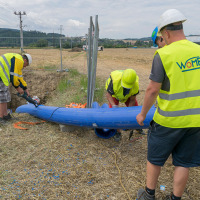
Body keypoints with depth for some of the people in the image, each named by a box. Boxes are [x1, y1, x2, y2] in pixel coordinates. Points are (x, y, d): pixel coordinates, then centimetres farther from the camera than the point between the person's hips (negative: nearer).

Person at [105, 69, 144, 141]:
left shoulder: (136, 85, -36)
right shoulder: (114, 80, -44)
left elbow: (132, 100, -21)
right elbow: (108, 95, -30)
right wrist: (114, 106, -43)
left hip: (128, 94, 2)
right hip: (114, 93, -2)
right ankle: (117, 132, 3)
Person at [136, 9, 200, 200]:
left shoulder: (163, 55, -16)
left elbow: (152, 90, -15)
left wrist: (142, 113, -1)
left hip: (169, 120, -4)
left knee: (155, 157, 16)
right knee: (183, 162, 17)